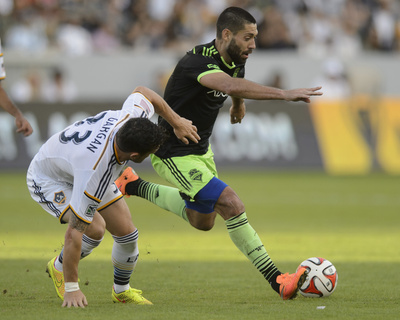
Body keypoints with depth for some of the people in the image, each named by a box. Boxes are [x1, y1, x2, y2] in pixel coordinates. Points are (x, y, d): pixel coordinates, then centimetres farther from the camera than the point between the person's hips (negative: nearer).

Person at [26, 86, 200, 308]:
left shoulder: (129, 118, -29)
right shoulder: (96, 173, -45)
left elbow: (142, 92, -3)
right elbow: (75, 233, -38)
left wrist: (176, 122, -3)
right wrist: (71, 289, -33)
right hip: (48, 179, -7)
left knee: (127, 232, 1)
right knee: (95, 228, -29)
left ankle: (122, 290, 28)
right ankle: (59, 267, 1)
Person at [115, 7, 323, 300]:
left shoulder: (235, 63, -4)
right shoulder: (198, 61, -31)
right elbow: (230, 86, -51)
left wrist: (239, 105, 41)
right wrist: (284, 94, -56)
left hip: (201, 148, 10)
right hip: (173, 155, -10)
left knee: (202, 220, 25)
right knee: (232, 205, -22)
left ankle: (134, 186, 39)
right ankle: (278, 280, -18)